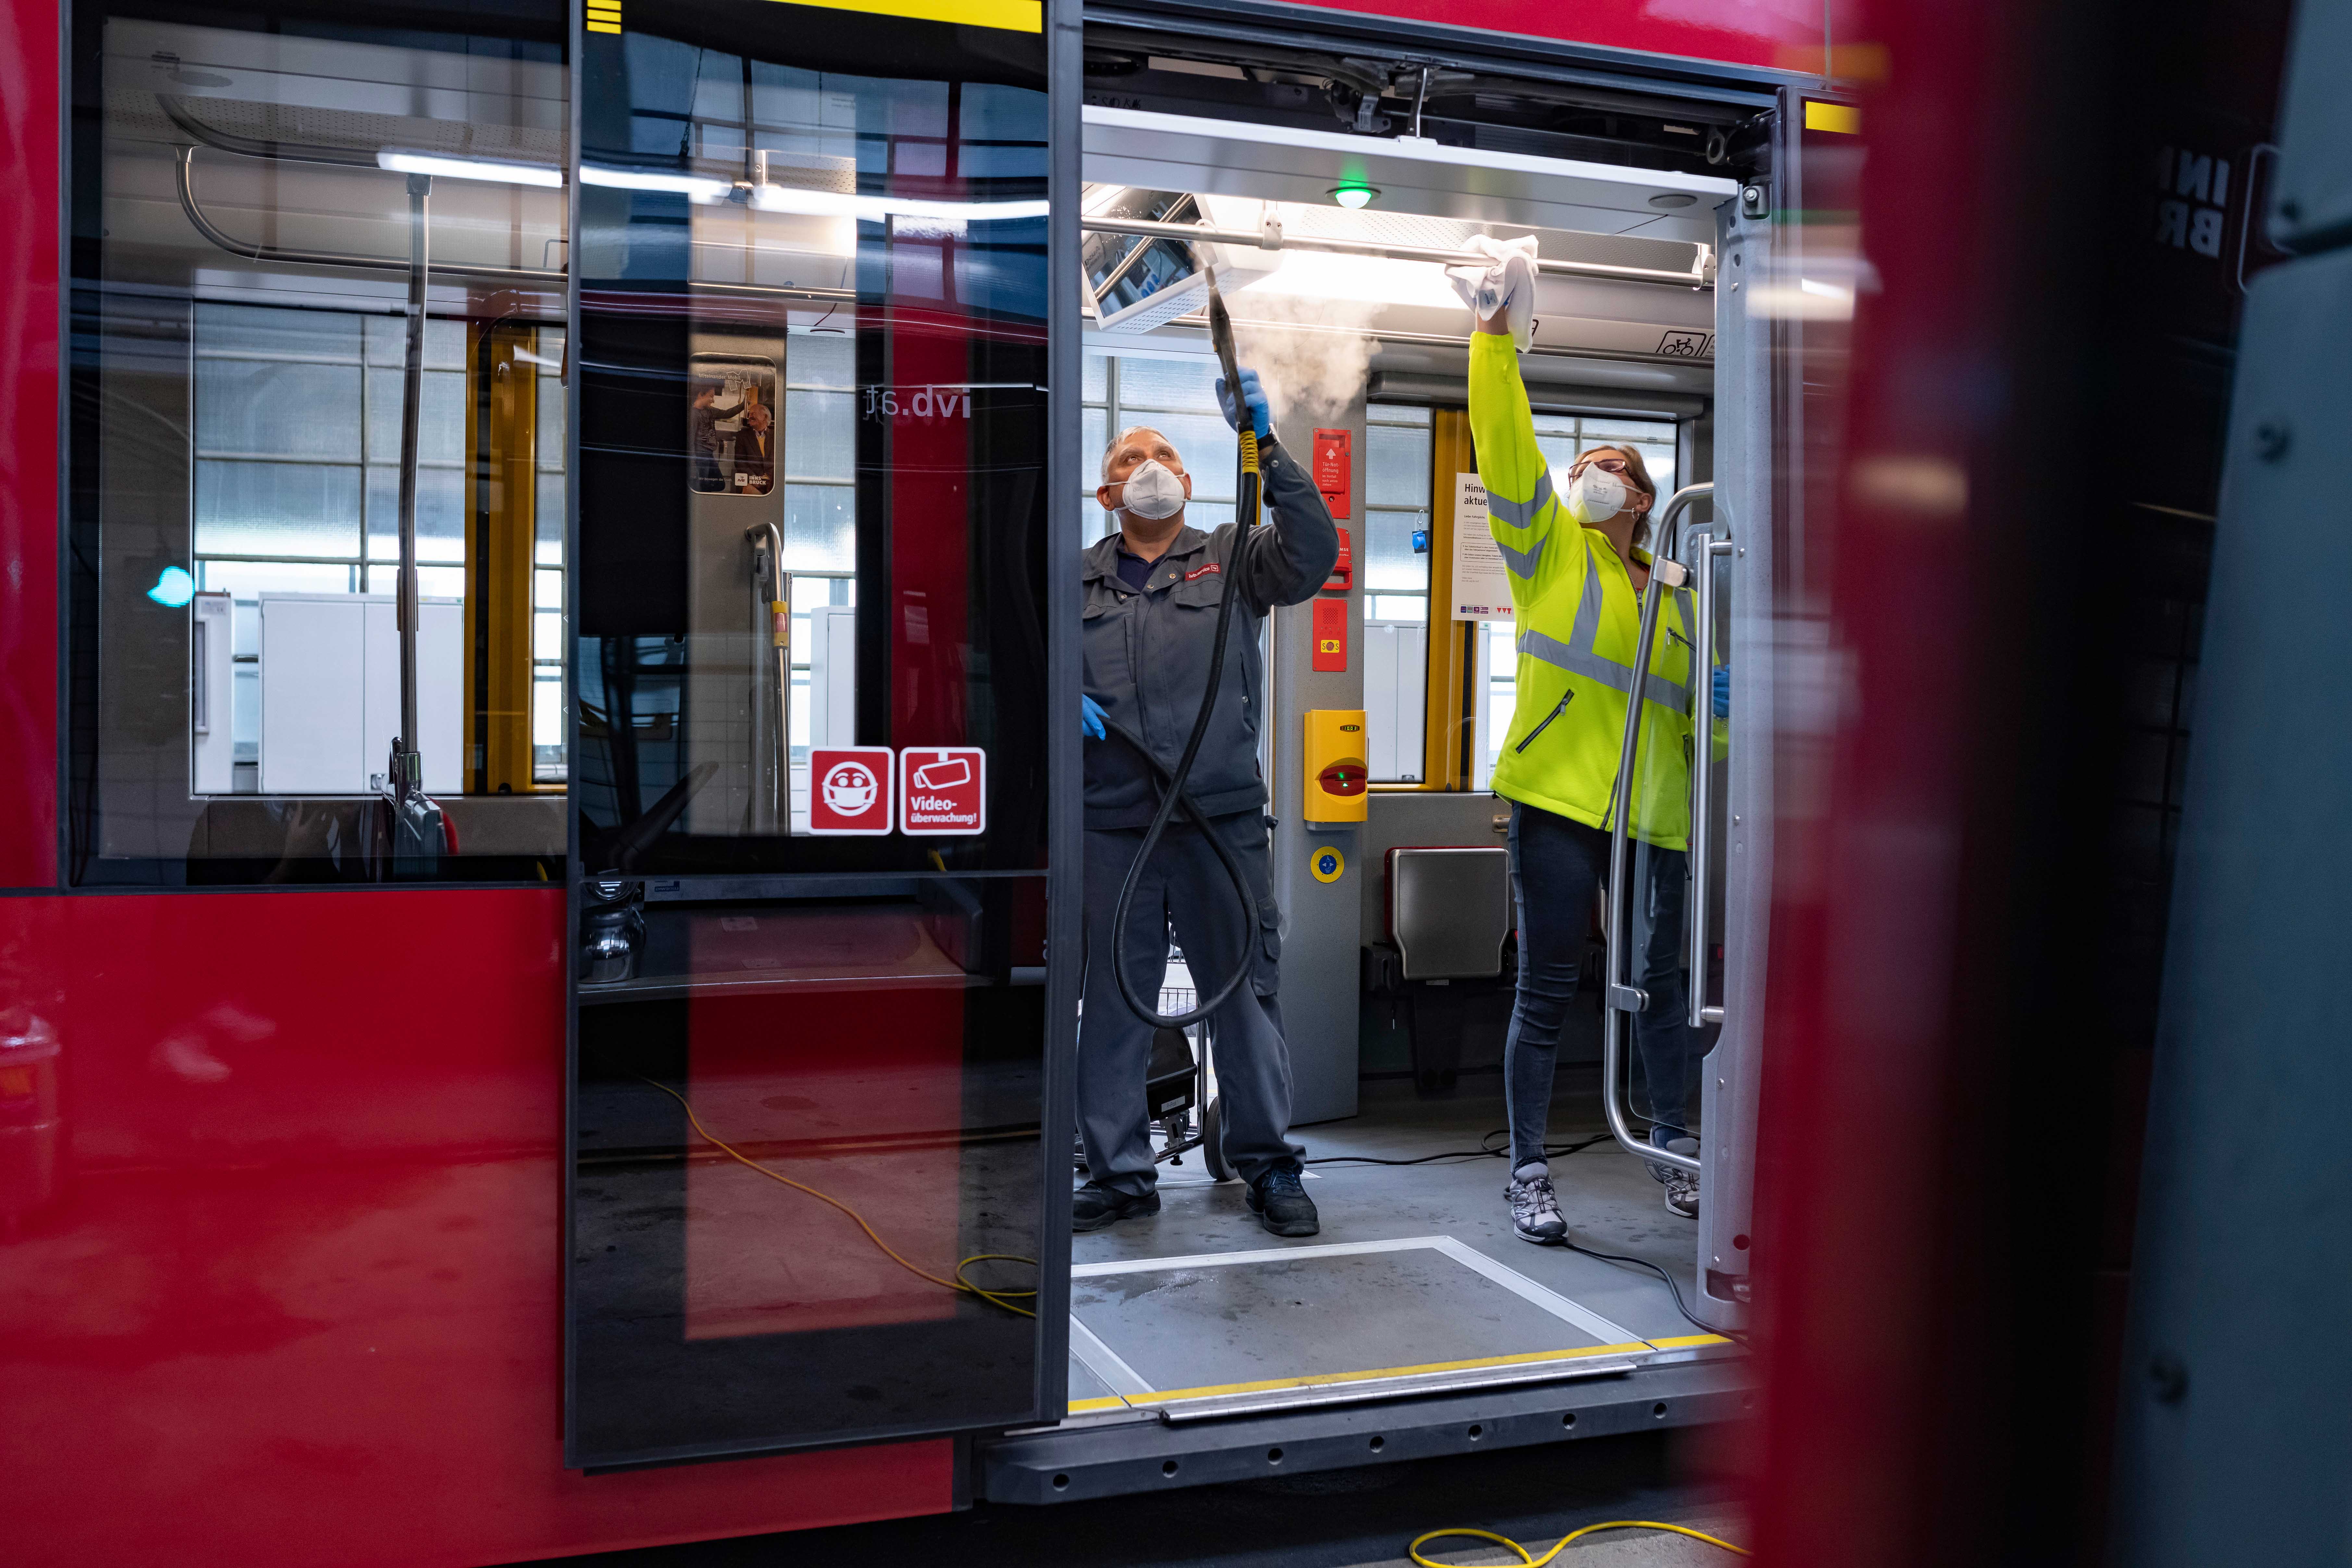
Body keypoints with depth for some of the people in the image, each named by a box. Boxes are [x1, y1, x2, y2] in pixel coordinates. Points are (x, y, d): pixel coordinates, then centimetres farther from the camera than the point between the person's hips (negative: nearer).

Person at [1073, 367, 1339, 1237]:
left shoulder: (1234, 559, 10)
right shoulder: (1076, 579, 14)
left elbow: (1313, 552, -9)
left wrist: (1265, 443, -17)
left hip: (1222, 816, -1)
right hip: (1110, 824, 2)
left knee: (1244, 991, 3)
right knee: (1112, 999, 5)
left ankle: (1268, 1162, 15)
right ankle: (1119, 1171, 17)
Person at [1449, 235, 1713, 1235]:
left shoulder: (1678, 596, 16)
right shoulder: (1549, 550, 6)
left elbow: (1708, 704, 20)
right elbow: (1505, 447, -6)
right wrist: (1497, 336, -14)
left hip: (1653, 817, 4)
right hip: (1557, 804, -3)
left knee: (1660, 985, 11)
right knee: (1546, 992, 0)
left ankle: (1675, 1154, 28)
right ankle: (1528, 1171, 9)